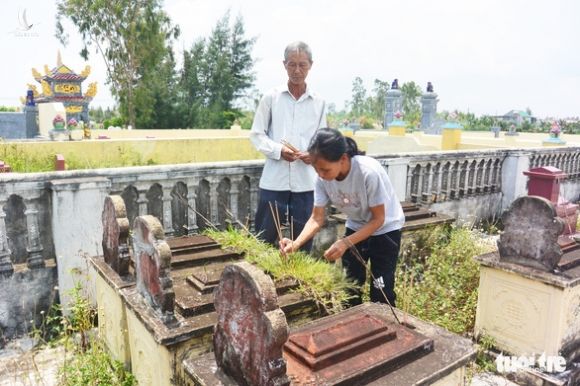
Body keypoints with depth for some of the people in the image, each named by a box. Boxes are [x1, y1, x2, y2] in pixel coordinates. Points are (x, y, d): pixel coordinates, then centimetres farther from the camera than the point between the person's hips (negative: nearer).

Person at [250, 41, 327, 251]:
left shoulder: (319, 103, 8)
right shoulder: (271, 97, 3)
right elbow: (256, 134, 3)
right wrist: (278, 150, -15)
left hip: (305, 182, 2)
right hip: (274, 180, -1)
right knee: (264, 239, 6)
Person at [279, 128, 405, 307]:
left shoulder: (369, 172, -36)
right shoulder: (323, 178, -22)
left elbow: (378, 219, -25)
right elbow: (317, 219, -15)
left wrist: (346, 243, -34)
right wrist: (296, 243, -32)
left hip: (385, 229, -4)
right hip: (356, 227, 5)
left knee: (380, 292, -1)